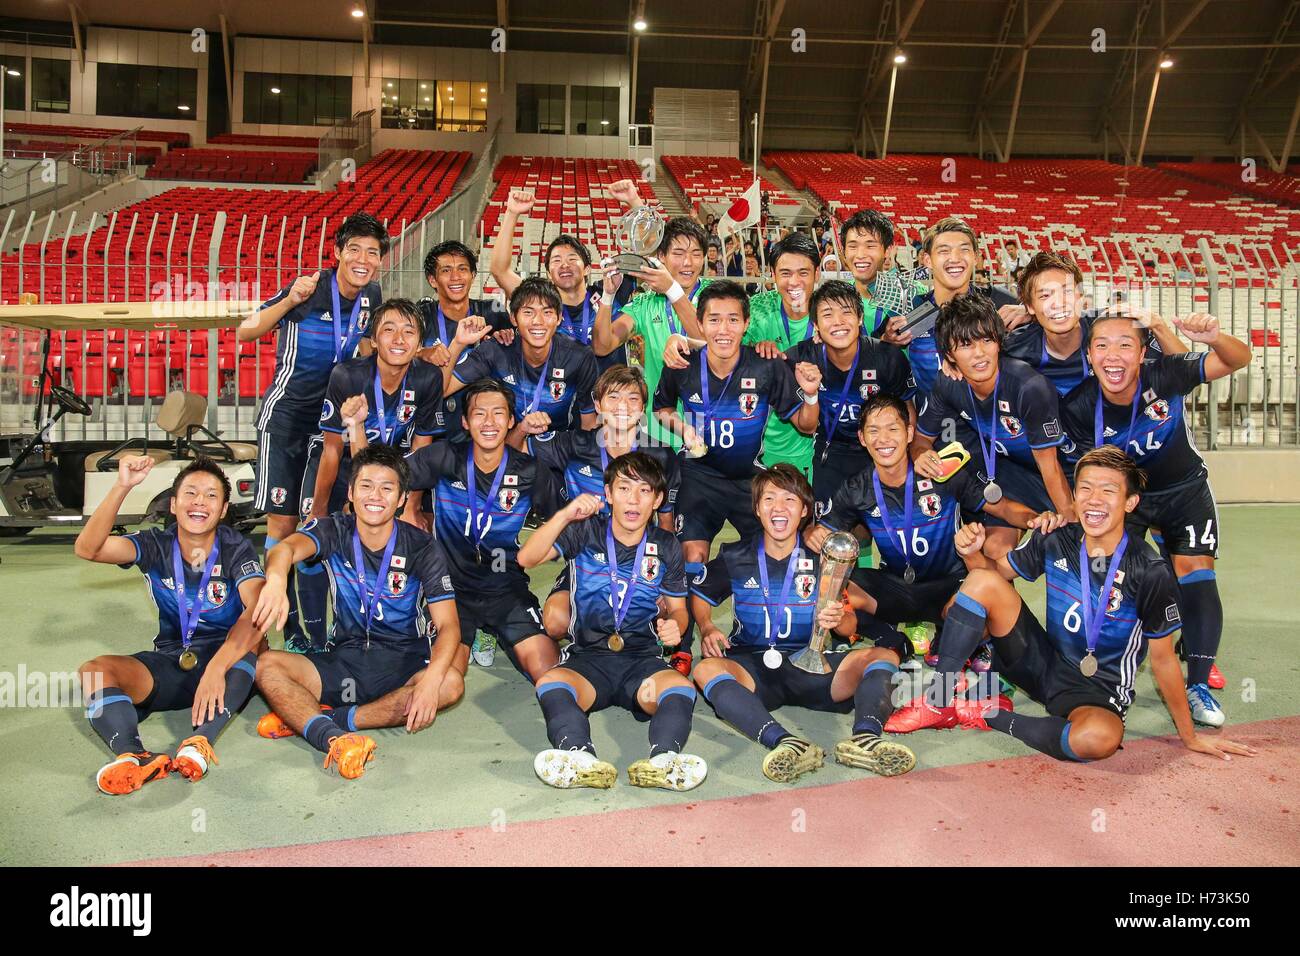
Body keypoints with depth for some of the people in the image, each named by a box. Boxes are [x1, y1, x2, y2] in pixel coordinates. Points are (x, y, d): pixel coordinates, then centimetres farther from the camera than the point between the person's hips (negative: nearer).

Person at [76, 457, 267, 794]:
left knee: (253, 642, -34)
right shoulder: (156, 545, -2)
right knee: (94, 670, -21)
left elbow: (256, 610, -28)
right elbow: (88, 548, -19)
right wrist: (122, 486, -31)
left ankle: (199, 741, -47)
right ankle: (132, 754, -46)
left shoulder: (236, 548, -10)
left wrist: (217, 666, -43)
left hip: (229, 664, -3)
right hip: (169, 663, 3)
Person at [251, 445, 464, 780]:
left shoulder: (422, 548, -8)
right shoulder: (334, 531, -4)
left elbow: (448, 625, -14)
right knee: (267, 666, -21)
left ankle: (305, 718, -27)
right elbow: (289, 547, -27)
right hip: (343, 661, 2)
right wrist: (275, 579, -53)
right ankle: (334, 739, -45)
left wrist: (430, 680, -34)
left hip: (404, 665, -1)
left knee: (451, 683, -31)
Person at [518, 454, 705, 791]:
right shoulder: (585, 533, 5)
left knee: (680, 687, -32)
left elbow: (678, 609, 18)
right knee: (550, 682, -35)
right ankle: (581, 758, -59)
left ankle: (663, 758, -56)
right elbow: (527, 558, -7)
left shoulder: (666, 547, 9)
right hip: (587, 658, -1)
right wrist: (565, 515, -20)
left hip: (643, 659, 1)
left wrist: (673, 625, -7)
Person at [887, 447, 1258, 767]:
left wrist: (1190, 737, -1)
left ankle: (992, 716, -15)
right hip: (1043, 662, 4)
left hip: (1098, 690, -3)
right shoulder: (1056, 540, -7)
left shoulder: (1149, 572, -16)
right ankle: (939, 699, -11)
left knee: (1099, 738, -40)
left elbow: (1163, 658, -7)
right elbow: (996, 570, 8)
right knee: (982, 583, -16)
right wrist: (972, 553, -15)